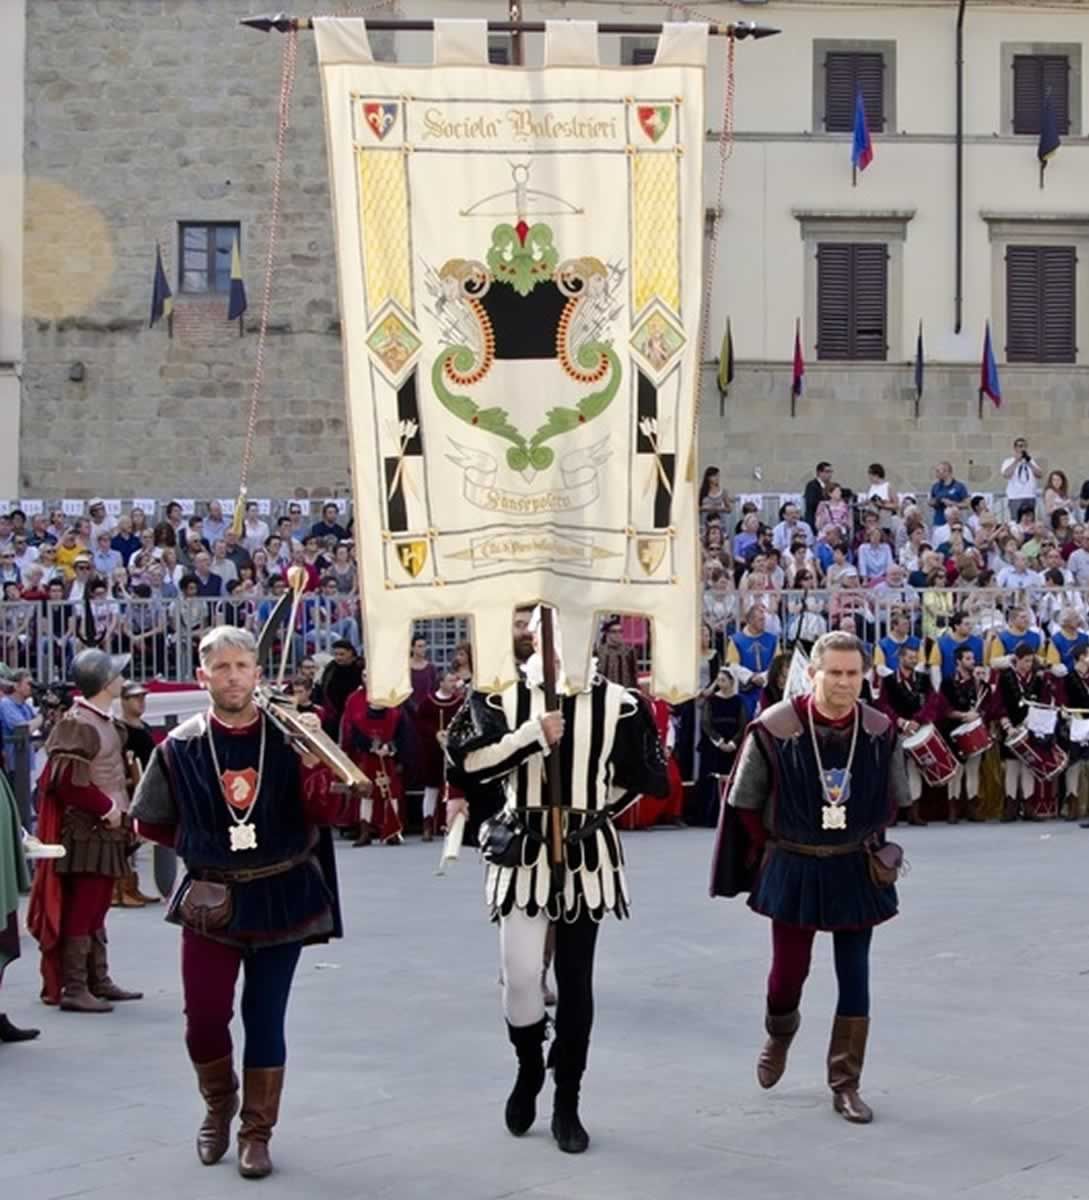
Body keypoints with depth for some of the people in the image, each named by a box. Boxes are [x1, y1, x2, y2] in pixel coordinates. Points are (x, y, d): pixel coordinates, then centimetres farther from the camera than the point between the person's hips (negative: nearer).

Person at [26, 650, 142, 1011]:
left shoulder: (106, 722, 13)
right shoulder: (79, 724, -17)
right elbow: (69, 781, -24)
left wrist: (119, 807, 10)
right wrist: (107, 808, -16)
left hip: (106, 833, 10)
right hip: (86, 835, -10)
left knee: (96, 911, 16)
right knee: (80, 913, -6)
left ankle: (98, 981, 24)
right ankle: (73, 989, -2)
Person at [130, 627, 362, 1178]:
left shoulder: (290, 739, -6)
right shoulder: (181, 747, -3)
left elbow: (334, 812, -14)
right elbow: (151, 822, 10)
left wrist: (313, 763, -29)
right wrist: (205, 845, 6)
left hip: (281, 898, -1)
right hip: (211, 901, 1)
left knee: (265, 1019, 5)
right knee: (205, 1017, 1)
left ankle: (256, 1133, 17)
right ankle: (218, 1107, 28)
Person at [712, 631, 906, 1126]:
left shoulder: (880, 731, -8)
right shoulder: (774, 729, -16)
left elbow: (891, 800, 9)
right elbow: (744, 802, -4)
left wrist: (868, 840, 4)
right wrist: (774, 849, 0)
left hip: (856, 871, 2)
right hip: (794, 869, -2)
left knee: (854, 977, 4)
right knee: (788, 971, 6)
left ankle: (845, 1083, 16)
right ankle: (779, 1035, 41)